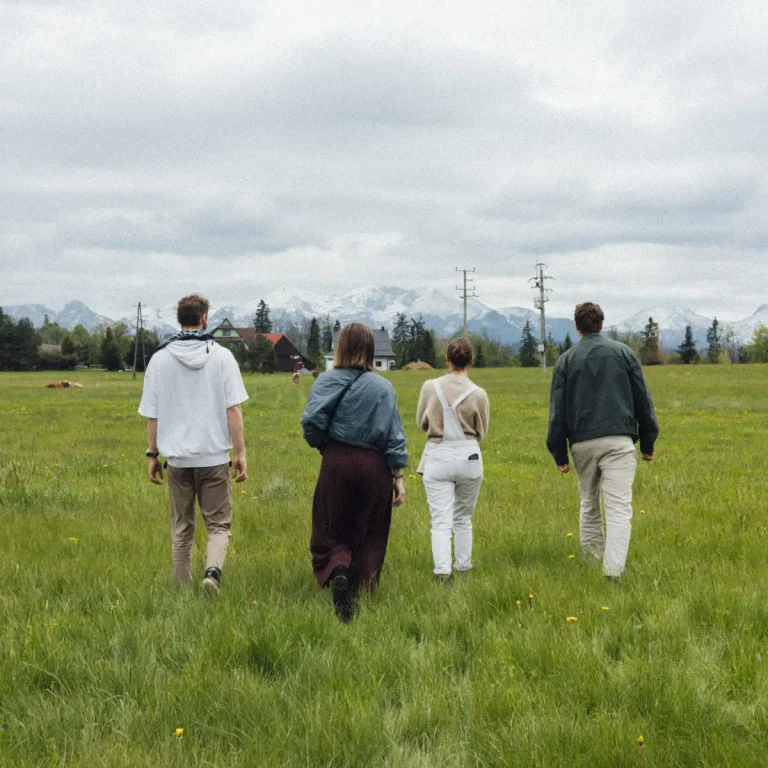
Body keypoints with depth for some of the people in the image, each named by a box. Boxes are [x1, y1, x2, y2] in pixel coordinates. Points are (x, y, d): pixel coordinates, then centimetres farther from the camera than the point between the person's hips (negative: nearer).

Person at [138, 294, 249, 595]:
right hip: (214, 456, -2)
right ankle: (213, 570, -18)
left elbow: (152, 414, 3)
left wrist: (152, 454, 11)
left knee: (181, 528, 14)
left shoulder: (160, 359, 1)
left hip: (178, 457, 2)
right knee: (218, 524, 7)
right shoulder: (221, 356, -4)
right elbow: (233, 409, -7)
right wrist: (240, 452, -2)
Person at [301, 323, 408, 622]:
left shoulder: (327, 381, -2)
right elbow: (394, 436, -2)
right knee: (369, 538, 12)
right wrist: (398, 477, 2)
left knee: (330, 533, 8)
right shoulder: (383, 387, 0)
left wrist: (321, 445, 7)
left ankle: (337, 572, -21)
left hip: (337, 463, -1)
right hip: (374, 466, 1)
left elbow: (311, 421, -13)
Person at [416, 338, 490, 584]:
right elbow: (481, 432, 4)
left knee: (441, 521, -1)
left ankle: (443, 571, -15)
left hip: (437, 457, -1)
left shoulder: (430, 387, -7)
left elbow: (421, 422, 6)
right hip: (468, 457, 1)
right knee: (463, 519, 19)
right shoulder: (478, 394, -9)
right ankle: (463, 568, 27)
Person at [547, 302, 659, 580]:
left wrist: (560, 454, 9)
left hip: (582, 443, 2)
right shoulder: (624, 353, 7)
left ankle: (591, 559, 26)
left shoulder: (566, 360, 8)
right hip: (619, 441, -2)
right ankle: (613, 570, -18)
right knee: (619, 509, -7)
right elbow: (643, 401, 7)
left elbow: (557, 411, 5)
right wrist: (648, 442, 14)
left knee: (589, 504, 19)